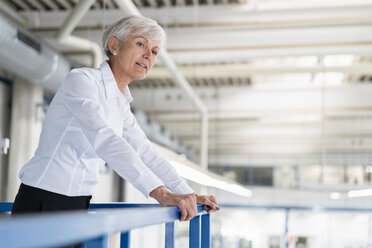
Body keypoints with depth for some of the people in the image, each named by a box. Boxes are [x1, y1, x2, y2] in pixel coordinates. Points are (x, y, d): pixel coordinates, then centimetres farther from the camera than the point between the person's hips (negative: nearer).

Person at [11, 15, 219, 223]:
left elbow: (145, 151, 15)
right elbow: (103, 139, -28)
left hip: (79, 205, 8)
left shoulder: (121, 105, 12)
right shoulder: (81, 80, -13)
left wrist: (190, 195, 8)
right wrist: (161, 193, -36)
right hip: (43, 203, -8)